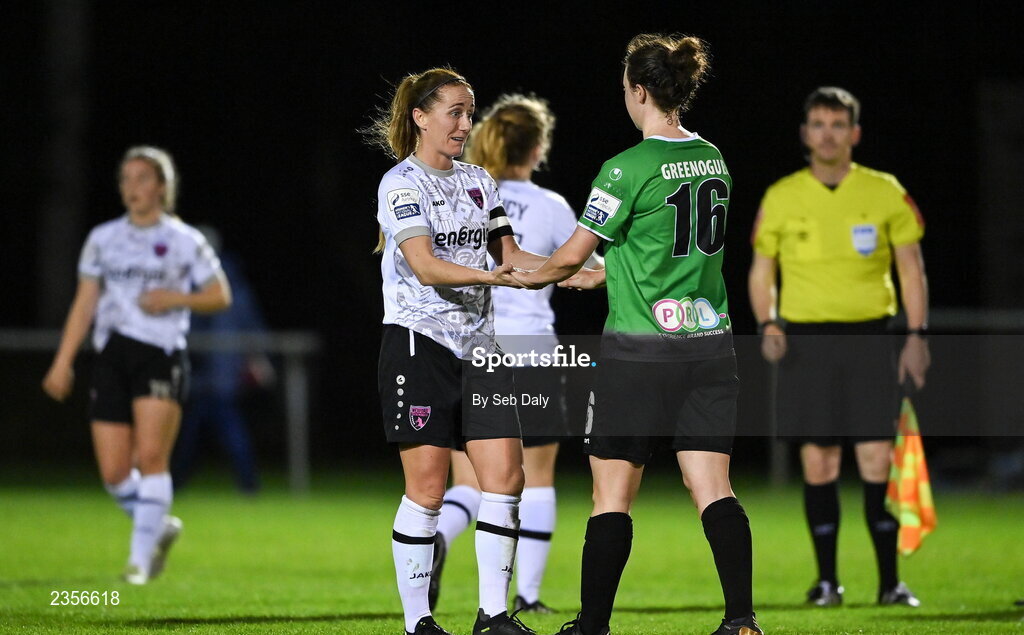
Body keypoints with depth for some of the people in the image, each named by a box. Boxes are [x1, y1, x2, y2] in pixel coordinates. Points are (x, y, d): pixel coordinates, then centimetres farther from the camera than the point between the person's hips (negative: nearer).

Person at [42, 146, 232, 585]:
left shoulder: (184, 241, 5)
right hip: (113, 354, 3)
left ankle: (141, 557, -11)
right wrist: (63, 361, 7)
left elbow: (220, 296, 7)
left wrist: (177, 298, -10)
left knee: (151, 457, -17)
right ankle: (161, 526, 24)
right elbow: (84, 304, 14)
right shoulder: (103, 239, 13)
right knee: (114, 473, -3)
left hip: (162, 355, -3)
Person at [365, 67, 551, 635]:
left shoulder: (477, 181, 15)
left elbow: (508, 255, 15)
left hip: (478, 347, 7)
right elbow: (426, 267, -19)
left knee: (504, 475, -3)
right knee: (427, 486, -7)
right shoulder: (402, 184, -7)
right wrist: (494, 276, -31)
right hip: (419, 341, -7)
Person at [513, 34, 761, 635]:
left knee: (613, 494, 3)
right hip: (710, 344, 6)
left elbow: (572, 255, -6)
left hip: (640, 352, -6)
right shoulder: (713, 159, 9)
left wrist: (532, 276, 15)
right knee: (713, 488, 2)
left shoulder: (629, 168, -12)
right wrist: (600, 274, 29)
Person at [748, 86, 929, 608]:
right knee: (818, 461, 0)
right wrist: (768, 325, -5)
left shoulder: (885, 193, 4)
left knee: (877, 459, -7)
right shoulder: (781, 197, 6)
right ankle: (827, 579, 8)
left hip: (868, 336, -1)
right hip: (804, 339, 1)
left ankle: (890, 580, 0)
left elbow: (911, 268, 8)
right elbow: (761, 271, 12)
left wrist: (917, 335, -1)